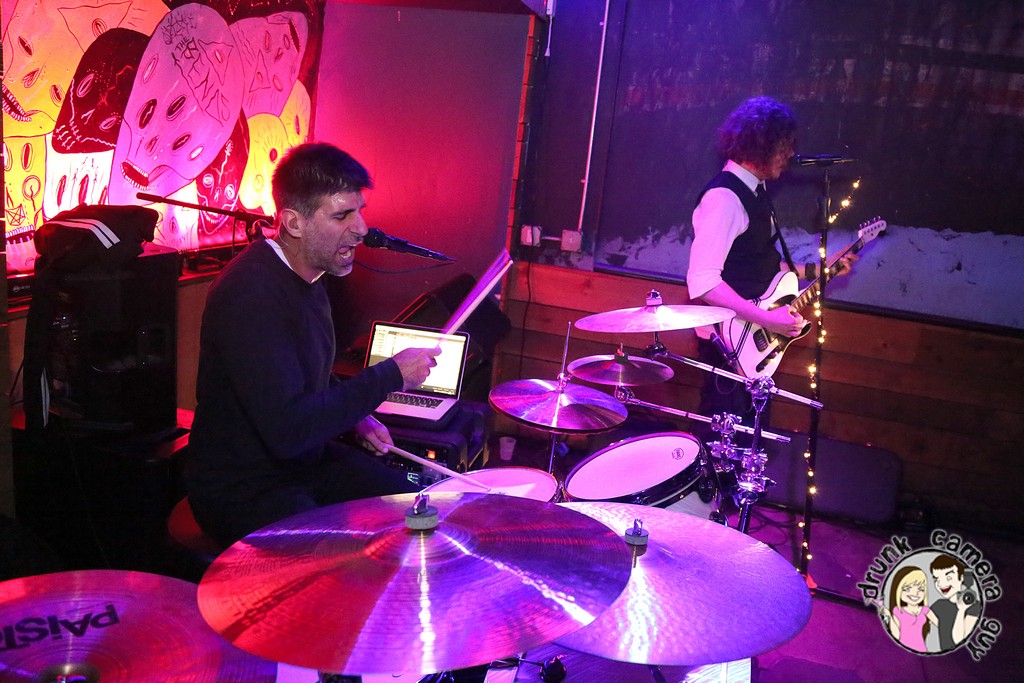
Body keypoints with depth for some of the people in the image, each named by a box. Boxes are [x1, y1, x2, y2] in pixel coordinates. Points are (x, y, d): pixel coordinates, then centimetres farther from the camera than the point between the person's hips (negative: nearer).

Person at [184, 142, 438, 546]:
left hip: (308, 459, 9)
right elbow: (286, 430, -33)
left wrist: (355, 417, 2)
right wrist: (391, 376, -26)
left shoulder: (309, 275, 4)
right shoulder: (249, 294, -27)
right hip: (241, 488, -9)